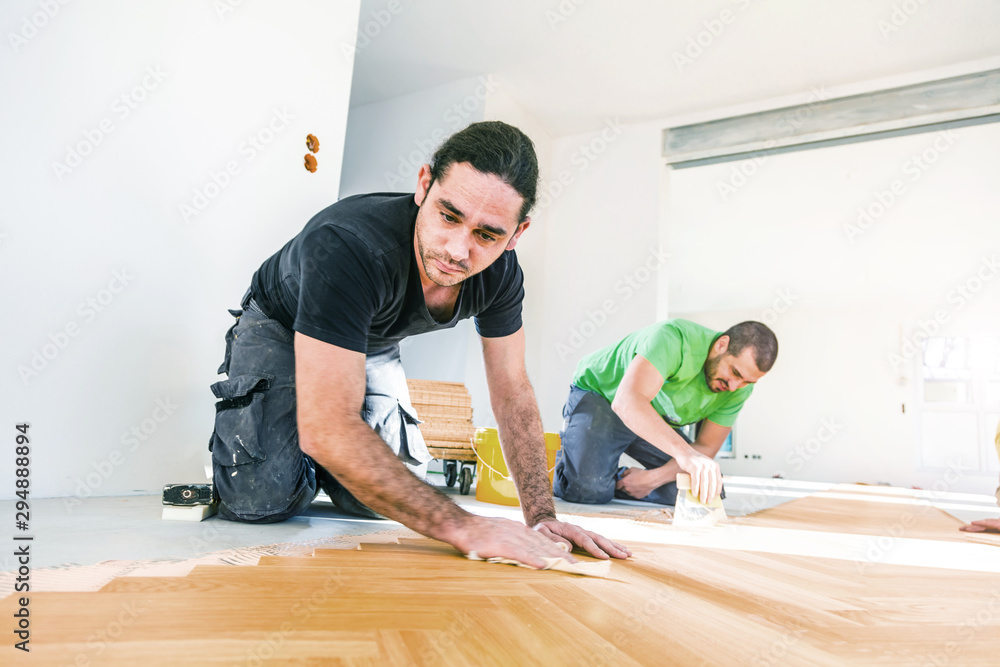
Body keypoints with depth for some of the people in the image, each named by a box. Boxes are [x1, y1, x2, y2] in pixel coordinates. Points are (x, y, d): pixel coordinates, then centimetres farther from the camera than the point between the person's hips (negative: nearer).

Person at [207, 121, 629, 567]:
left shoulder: (500, 274, -23)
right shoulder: (347, 245, -43)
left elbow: (512, 392, -12)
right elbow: (328, 429, -46)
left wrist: (542, 517, -21)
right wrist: (462, 527, -46)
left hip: (373, 345, 5)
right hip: (279, 330, -4)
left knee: (380, 503, -8)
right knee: (263, 501, -21)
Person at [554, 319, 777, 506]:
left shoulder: (739, 387, -14)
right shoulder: (673, 337, -36)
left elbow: (706, 447, -7)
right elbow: (627, 402, -50)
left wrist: (654, 478, -20)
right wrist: (684, 452, -62)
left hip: (657, 424, 7)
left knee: (706, 492, -7)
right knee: (587, 489, -28)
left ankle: (616, 479, 13)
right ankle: (566, 461, 8)